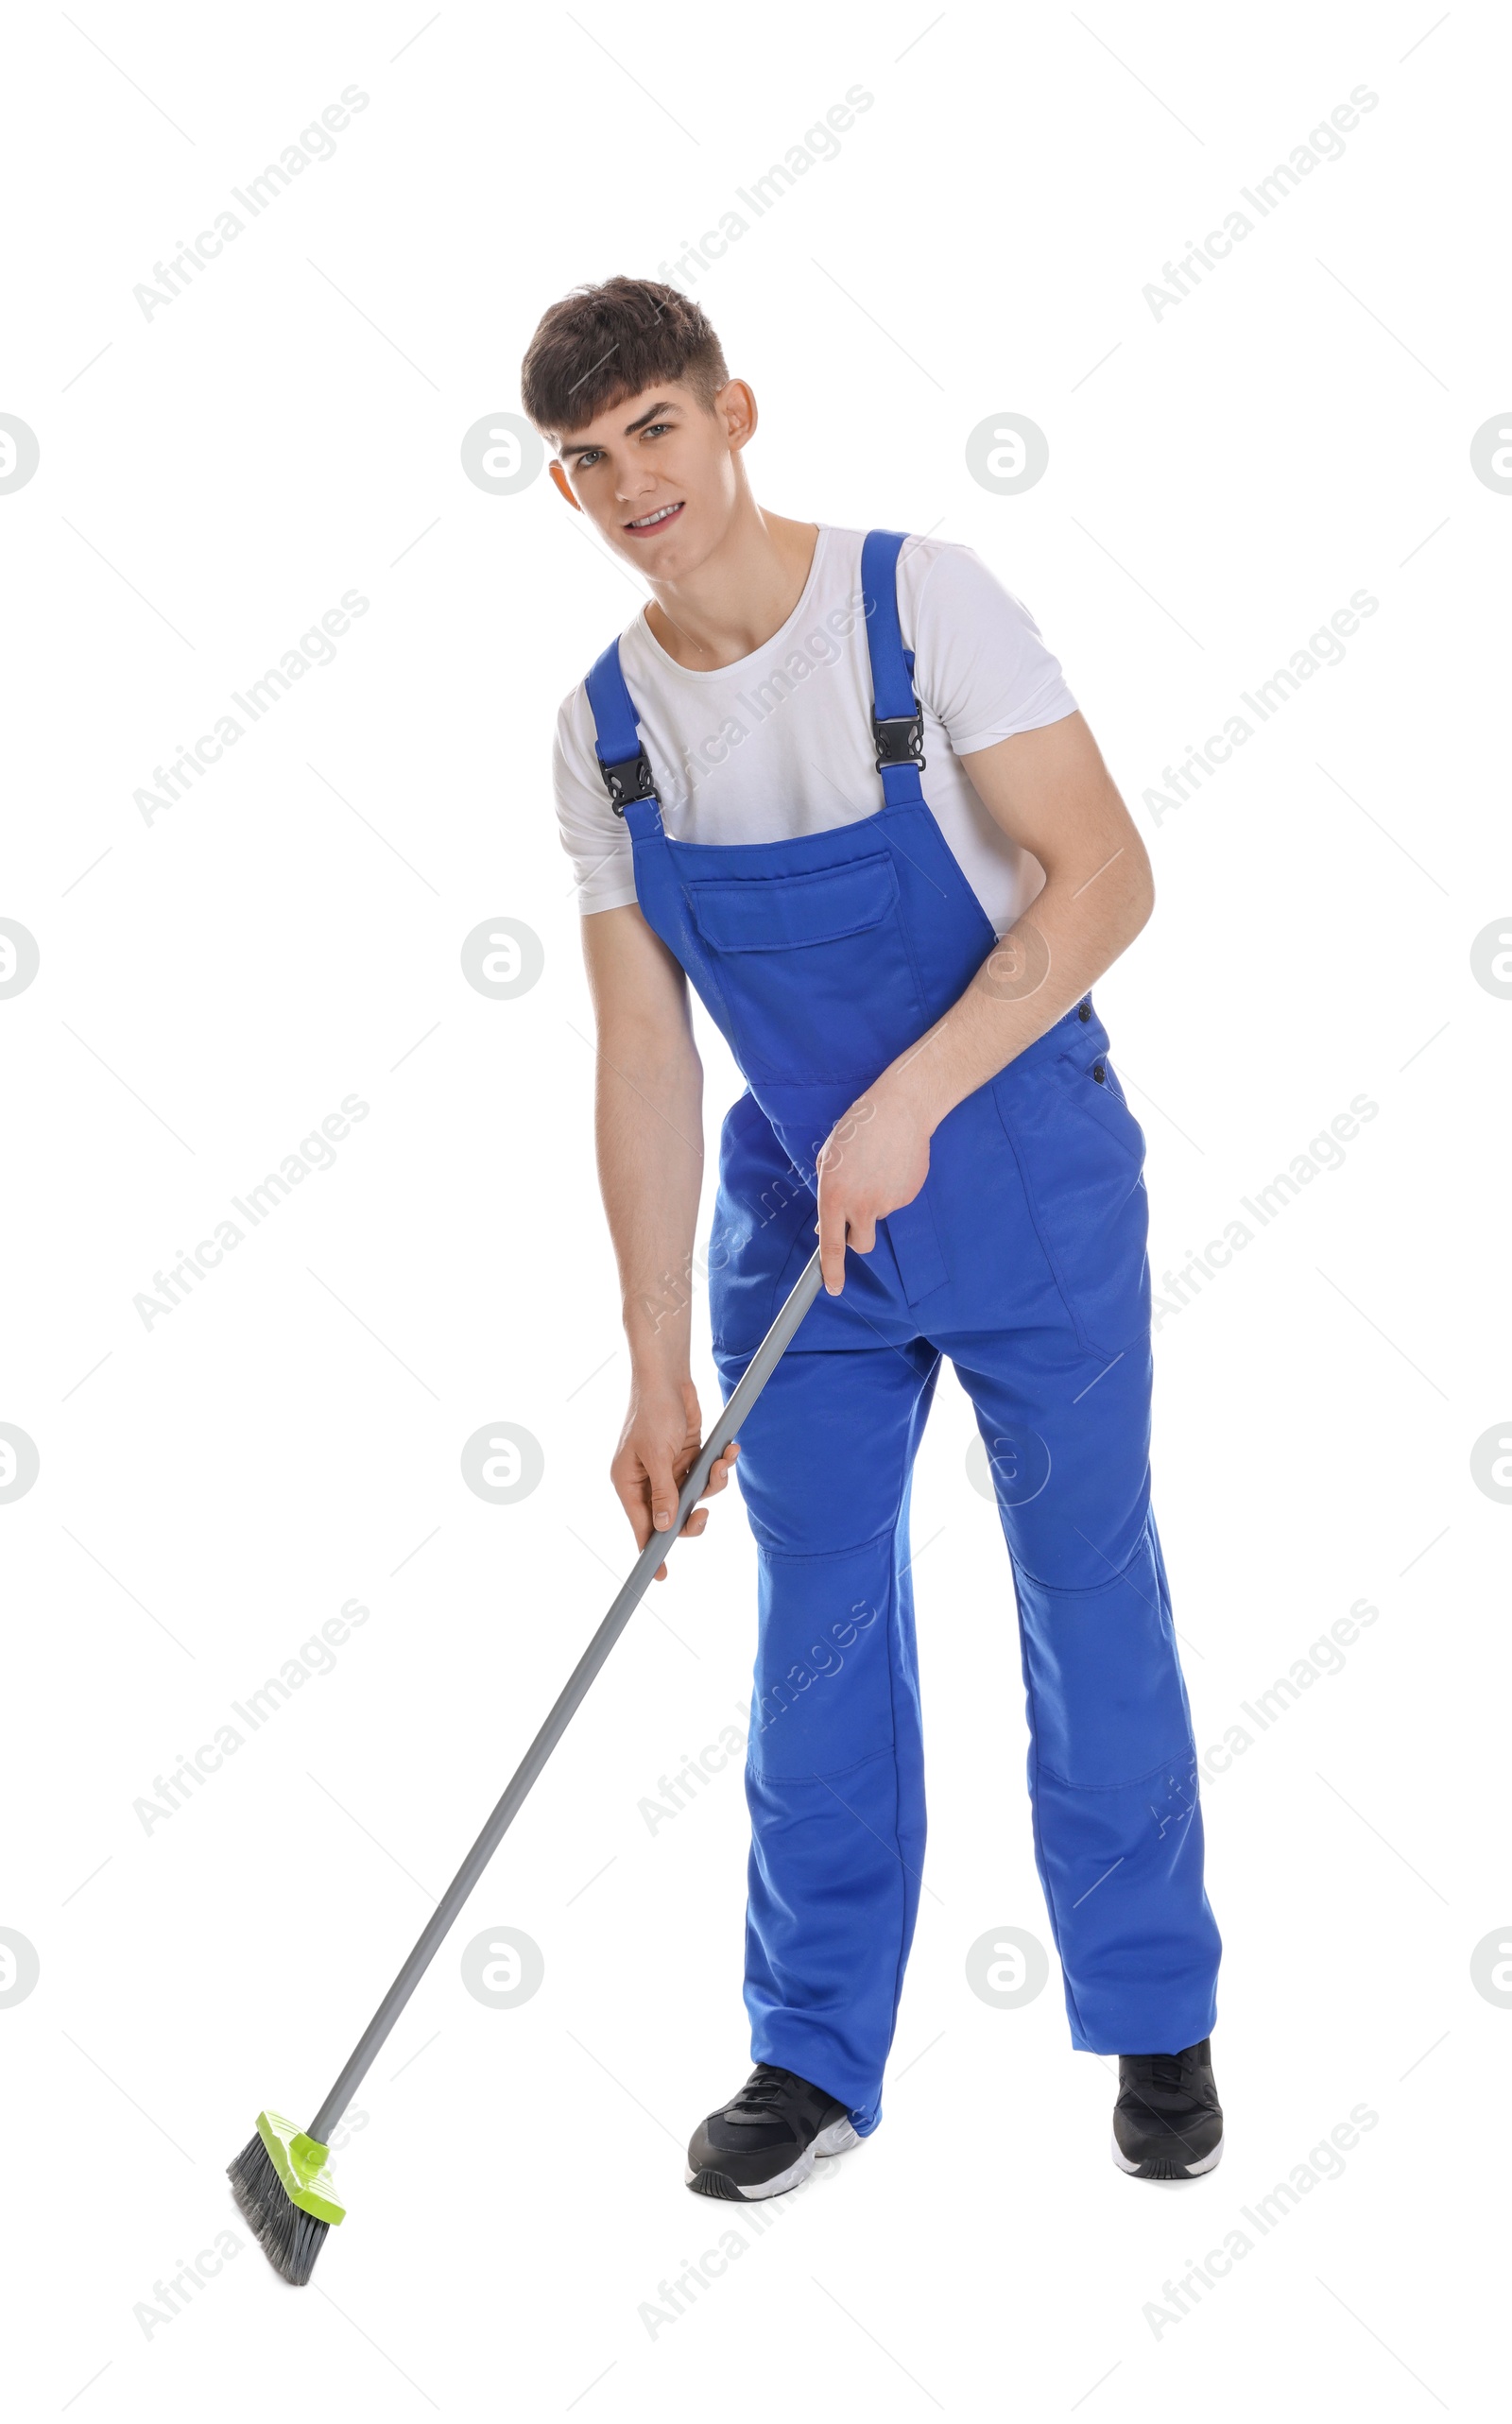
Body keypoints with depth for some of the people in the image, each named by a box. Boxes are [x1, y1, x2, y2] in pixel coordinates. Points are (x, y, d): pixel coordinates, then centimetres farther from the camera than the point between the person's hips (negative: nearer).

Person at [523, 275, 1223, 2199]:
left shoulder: (922, 603, -15)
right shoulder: (606, 732, -3)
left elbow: (1103, 876, -20)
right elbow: (642, 1057, -1)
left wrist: (907, 1101, -27)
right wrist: (658, 1369, -3)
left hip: (1031, 1187, -3)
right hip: (799, 1214, 4)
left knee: (1090, 1602, 5)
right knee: (814, 1622, 7)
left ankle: (1156, 2023, 22)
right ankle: (816, 2049, 20)